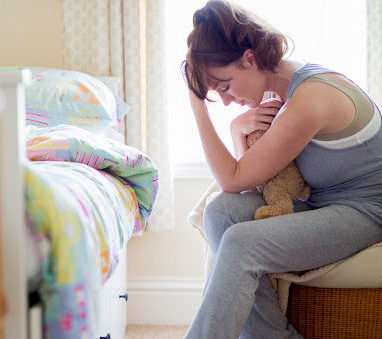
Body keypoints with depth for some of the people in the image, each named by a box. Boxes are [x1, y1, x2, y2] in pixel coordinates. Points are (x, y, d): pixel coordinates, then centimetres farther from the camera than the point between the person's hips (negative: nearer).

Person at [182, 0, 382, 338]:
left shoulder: (309, 99, -24)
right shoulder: (287, 89, 6)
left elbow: (233, 180, -15)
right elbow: (246, 180, 12)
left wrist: (198, 107, -12)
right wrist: (237, 129, -6)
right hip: (320, 205, 9)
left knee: (242, 244, -27)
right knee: (222, 210, -14)